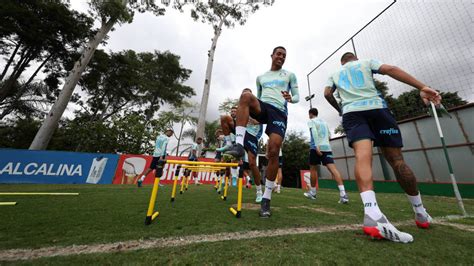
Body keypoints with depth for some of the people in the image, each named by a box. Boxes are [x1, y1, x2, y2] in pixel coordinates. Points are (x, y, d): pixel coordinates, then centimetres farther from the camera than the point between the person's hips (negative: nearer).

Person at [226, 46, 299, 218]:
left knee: (274, 151, -19)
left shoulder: (289, 75, 22)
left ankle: (266, 198, -4)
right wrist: (247, 110, 11)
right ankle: (239, 145, -40)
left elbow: (297, 96, 16)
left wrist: (290, 98, -8)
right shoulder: (260, 77, 28)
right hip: (262, 108, 2)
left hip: (279, 112, -1)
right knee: (246, 95, -32)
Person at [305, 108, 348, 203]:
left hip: (316, 147, -5)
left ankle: (312, 192, 17)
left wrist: (317, 146, -23)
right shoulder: (324, 122, 23)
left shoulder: (311, 121, 4)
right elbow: (329, 136, 26)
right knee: (333, 168, -7)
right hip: (327, 147, 5)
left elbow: (314, 132, -14)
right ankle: (343, 193, -21)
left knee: (313, 169, 8)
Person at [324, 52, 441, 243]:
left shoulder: (335, 74, 30)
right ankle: (420, 213, 19)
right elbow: (391, 69, 8)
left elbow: (327, 93, 12)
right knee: (397, 160, 6)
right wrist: (422, 88, 0)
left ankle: (373, 215, -42)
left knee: (363, 157, -22)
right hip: (376, 107, 0)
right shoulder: (366, 63, 26)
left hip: (351, 112, 0)